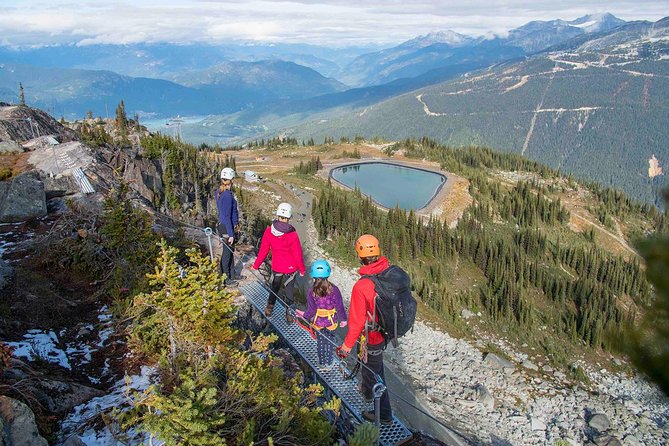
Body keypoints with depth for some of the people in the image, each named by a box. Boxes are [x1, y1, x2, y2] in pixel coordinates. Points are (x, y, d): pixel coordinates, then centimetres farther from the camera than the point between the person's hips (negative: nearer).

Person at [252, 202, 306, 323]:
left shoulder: (269, 231, -18)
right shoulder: (292, 235, -26)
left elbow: (263, 251, -7)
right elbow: (298, 255, -15)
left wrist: (256, 265, 7)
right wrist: (302, 269, 1)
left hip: (276, 267, 2)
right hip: (291, 268, -2)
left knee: (274, 288, 25)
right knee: (288, 291, 17)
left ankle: (269, 308, 41)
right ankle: (288, 313, 30)